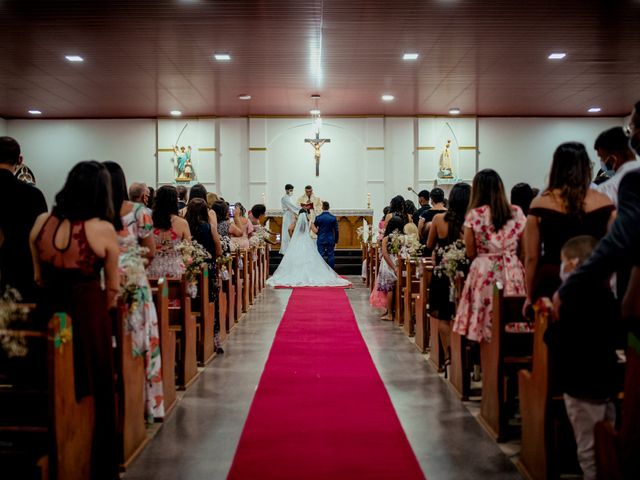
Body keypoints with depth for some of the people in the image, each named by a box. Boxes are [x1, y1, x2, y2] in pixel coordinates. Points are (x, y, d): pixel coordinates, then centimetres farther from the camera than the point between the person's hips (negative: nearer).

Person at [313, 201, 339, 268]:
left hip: (321, 240, -1)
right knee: (331, 256, 4)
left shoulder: (318, 217, -5)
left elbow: (314, 229, 5)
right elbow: (336, 231, 0)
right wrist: (336, 241, 8)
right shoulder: (333, 218, -3)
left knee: (321, 256, 2)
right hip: (330, 240, 1)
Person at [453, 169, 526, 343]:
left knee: (484, 319, 3)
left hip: (485, 273, -3)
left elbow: (470, 253, -1)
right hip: (513, 272, 3)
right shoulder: (517, 212, 4)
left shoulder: (474, 215, -5)